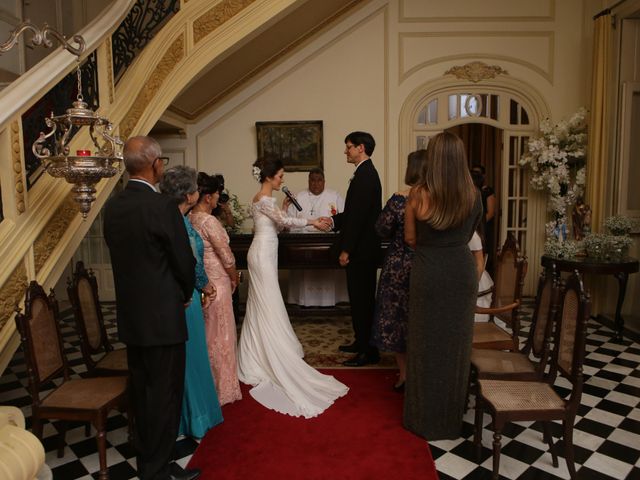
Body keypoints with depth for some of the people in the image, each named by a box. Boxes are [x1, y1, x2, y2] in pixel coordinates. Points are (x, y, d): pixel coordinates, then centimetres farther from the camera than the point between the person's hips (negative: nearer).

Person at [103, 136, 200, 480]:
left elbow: (122, 256, 9)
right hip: (162, 318, -8)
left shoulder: (112, 206, 3)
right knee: (164, 394, 7)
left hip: (130, 315, 8)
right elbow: (184, 261, -14)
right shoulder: (162, 206, -19)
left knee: (142, 391, 20)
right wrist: (185, 295, 7)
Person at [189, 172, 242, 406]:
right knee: (219, 334, 5)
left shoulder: (189, 218, 3)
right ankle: (222, 386, 20)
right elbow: (226, 256, -17)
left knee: (205, 332, 20)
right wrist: (234, 279, 0)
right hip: (216, 283, -8)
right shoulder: (209, 221, -21)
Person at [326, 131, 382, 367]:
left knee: (362, 299, 0)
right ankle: (362, 342, 31)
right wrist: (334, 219, 10)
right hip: (362, 248, 10)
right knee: (361, 298, 18)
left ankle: (368, 352, 11)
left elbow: (359, 216, -23)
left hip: (360, 250, -10)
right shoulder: (366, 172, 14)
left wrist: (346, 250, -20)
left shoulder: (364, 175, -18)